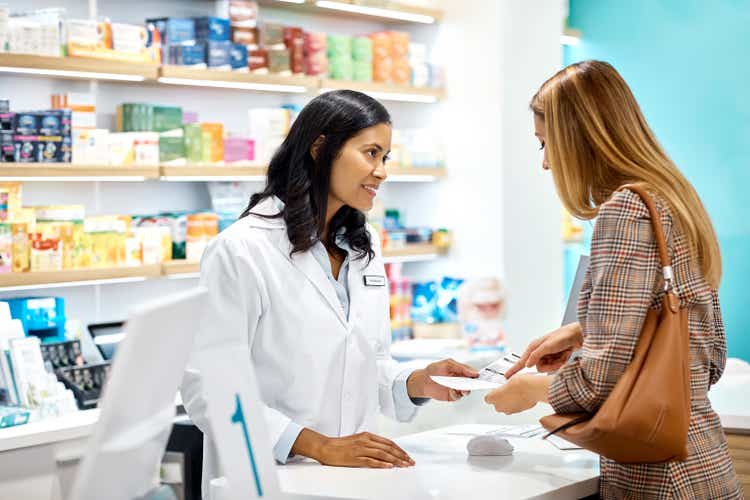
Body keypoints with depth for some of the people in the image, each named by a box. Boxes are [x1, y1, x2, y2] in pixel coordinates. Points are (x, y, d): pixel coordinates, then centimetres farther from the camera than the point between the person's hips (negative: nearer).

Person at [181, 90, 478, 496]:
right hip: (268, 478, -5)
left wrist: (417, 383, 0)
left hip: (353, 476, 5)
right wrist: (322, 447, -19)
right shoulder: (241, 251, -10)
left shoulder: (364, 247, 12)